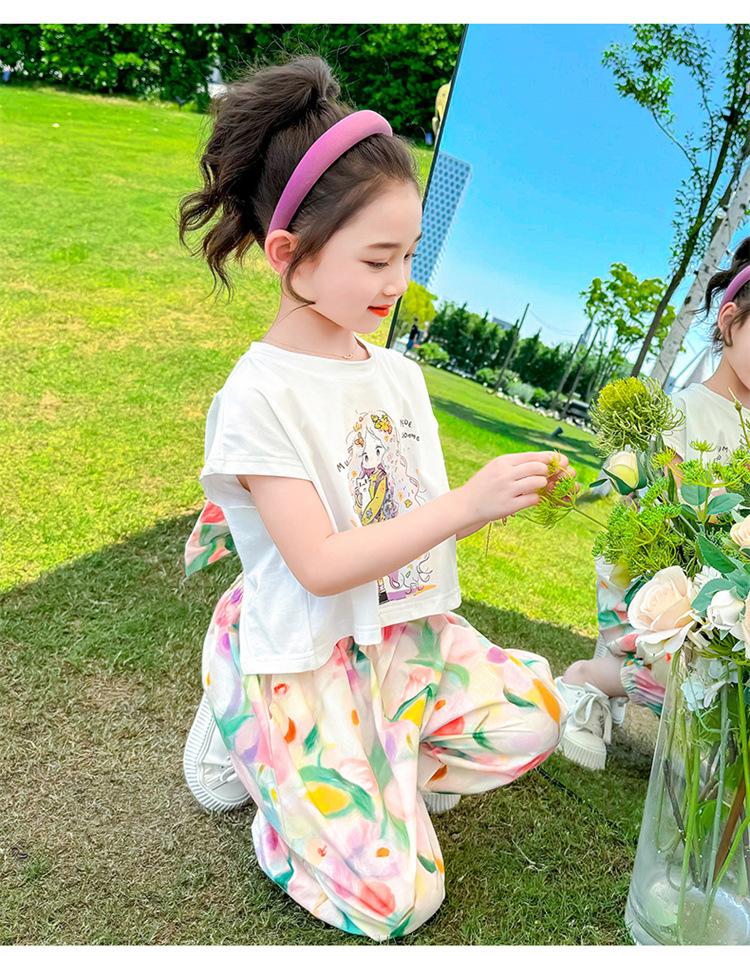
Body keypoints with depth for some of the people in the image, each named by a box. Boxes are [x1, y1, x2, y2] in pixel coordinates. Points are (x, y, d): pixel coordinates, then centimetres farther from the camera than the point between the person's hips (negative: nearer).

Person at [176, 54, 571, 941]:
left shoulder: (396, 372, 3)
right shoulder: (259, 397, -19)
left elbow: (423, 516, 8)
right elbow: (321, 566, -23)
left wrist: (505, 494, -10)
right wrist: (464, 505, -28)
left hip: (403, 632, 7)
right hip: (303, 662, -7)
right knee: (393, 897, -9)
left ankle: (359, 772, 8)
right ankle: (252, 745, 13)